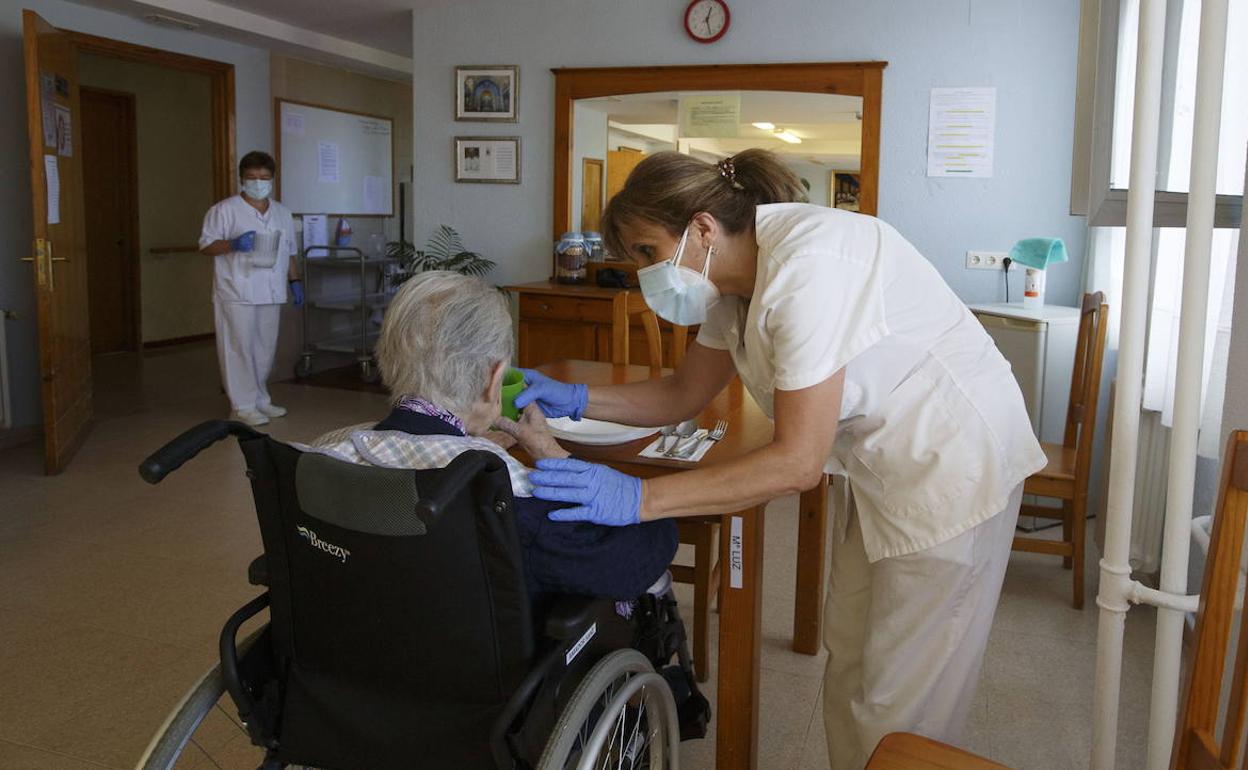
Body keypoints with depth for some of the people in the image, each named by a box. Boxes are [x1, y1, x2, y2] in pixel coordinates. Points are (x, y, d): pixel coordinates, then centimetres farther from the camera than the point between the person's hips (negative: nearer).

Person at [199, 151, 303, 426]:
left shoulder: (282, 213, 15)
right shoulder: (224, 210, -3)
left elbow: (290, 251, 21)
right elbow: (206, 246, -6)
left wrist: (295, 281, 14)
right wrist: (233, 245, -22)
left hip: (271, 293, 6)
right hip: (237, 294, -5)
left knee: (265, 348, 10)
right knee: (240, 348, -4)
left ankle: (260, 398, 21)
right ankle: (244, 405, 1)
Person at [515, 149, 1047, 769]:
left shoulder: (806, 265, -30)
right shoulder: (735, 276, -1)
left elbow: (799, 462, -31)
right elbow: (684, 394, 10)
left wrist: (638, 497, -32)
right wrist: (574, 399, -6)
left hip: (952, 462, -9)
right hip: (882, 462, 9)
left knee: (897, 707, 1)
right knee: (849, 664, 18)